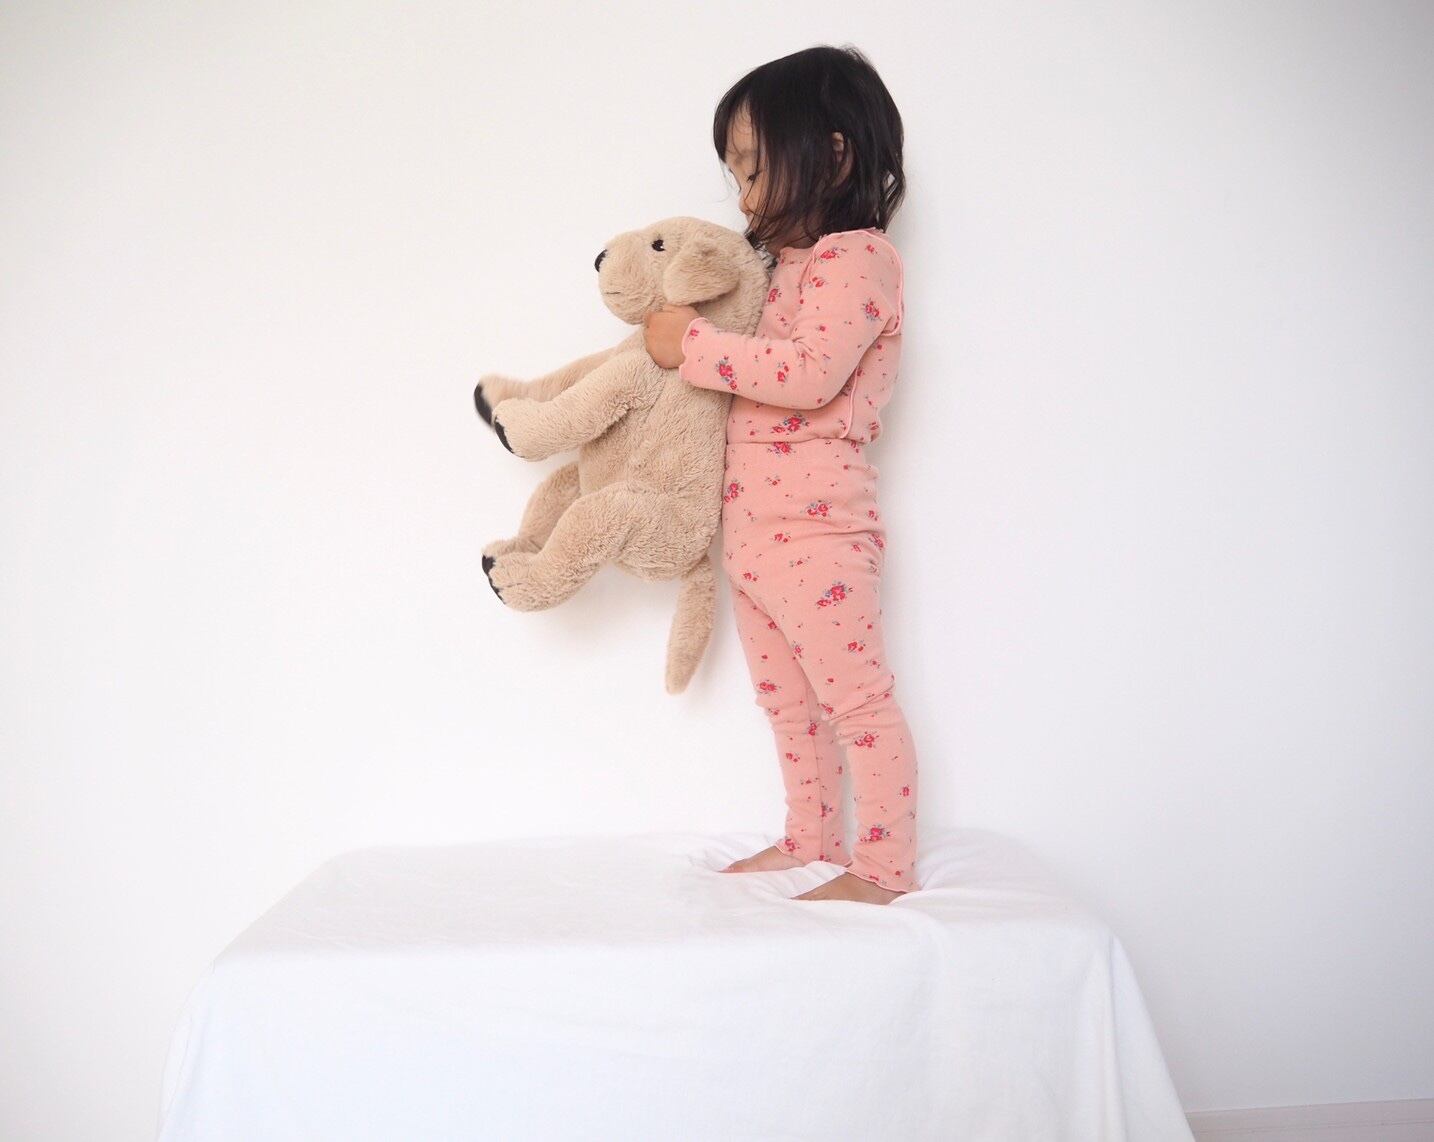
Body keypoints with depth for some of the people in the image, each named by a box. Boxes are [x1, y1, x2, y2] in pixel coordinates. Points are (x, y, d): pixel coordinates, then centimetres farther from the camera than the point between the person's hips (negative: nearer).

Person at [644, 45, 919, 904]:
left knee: (858, 697, 0)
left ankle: (886, 864, 11)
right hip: (751, 533, 10)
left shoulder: (857, 255, -11)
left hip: (817, 529, -10)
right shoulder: (792, 266, 18)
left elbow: (812, 374, -25)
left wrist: (693, 344, -19)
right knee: (789, 702, 18)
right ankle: (811, 838, 32)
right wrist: (690, 337, 5)